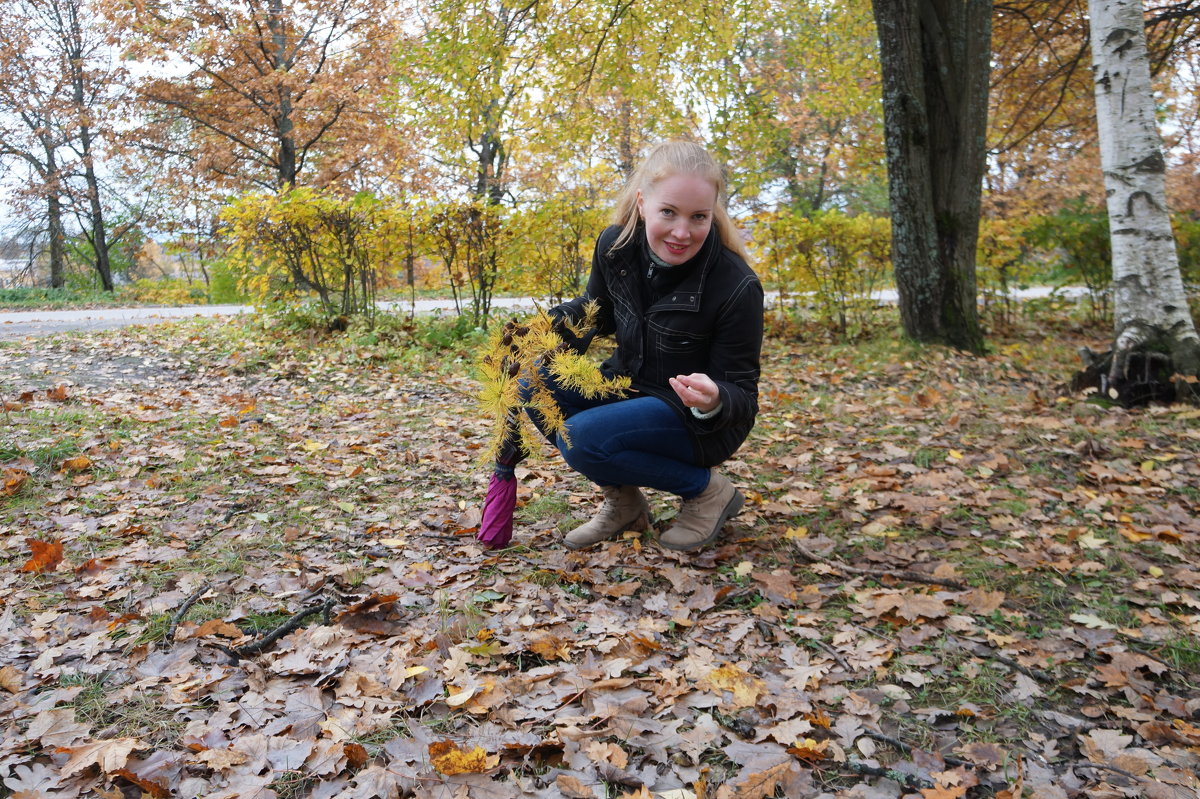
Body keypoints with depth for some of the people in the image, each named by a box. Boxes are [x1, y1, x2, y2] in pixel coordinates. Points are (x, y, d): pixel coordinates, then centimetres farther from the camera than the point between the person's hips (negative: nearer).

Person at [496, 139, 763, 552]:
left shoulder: (737, 288, -26)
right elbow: (596, 309, 10)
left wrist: (714, 402, -43)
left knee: (582, 438, -29)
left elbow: (740, 395, -18)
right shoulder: (616, 246, -12)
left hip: (699, 422, -6)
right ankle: (624, 500, 3)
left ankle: (708, 489, -5)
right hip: (628, 388, 6)